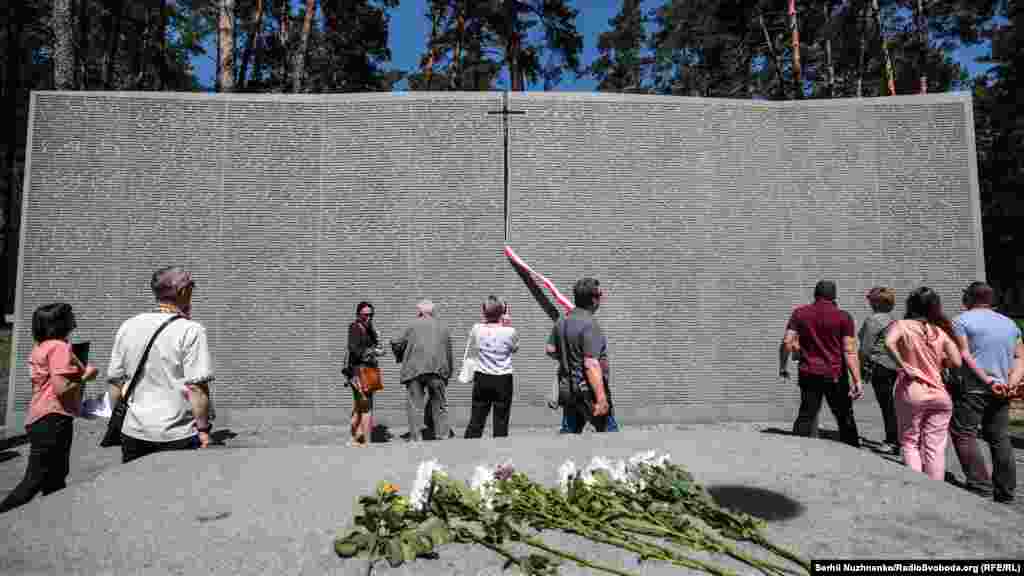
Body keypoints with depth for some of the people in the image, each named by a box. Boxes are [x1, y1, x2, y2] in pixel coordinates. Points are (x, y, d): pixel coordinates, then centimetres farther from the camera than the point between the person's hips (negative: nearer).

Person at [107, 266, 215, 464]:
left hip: (132, 432, 5)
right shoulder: (190, 330, -13)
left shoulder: (127, 327, 4)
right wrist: (203, 429, -10)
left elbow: (115, 382, 10)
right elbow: (196, 387, -17)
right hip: (177, 435, -5)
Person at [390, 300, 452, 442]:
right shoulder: (443, 328, 17)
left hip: (415, 370, -2)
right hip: (438, 370, 2)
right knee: (439, 405, 9)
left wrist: (400, 357, 30)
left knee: (414, 405, 3)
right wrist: (447, 374, 21)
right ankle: (442, 435, 9)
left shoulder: (413, 325, 9)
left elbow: (398, 345, 10)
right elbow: (449, 353, 16)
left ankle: (416, 437, 1)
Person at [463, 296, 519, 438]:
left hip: (482, 378, 2)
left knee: (476, 419, 9)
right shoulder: (509, 331, -11)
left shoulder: (476, 329, -7)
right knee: (501, 420, 6)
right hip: (503, 379, -2)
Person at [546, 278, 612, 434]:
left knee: (569, 433, 16)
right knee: (608, 433, 6)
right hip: (590, 391, -8)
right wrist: (601, 399, -25)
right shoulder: (589, 324, -21)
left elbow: (550, 350, 13)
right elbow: (591, 364, -26)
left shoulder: (561, 322, 5)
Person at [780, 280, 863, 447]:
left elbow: (787, 342, -4)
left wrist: (782, 366, 7)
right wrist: (857, 380, -9)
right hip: (835, 375, -2)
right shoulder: (843, 317, -4)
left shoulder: (800, 313, 2)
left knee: (806, 415, 9)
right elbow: (850, 351, -9)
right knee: (845, 418, 11)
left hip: (808, 373, 2)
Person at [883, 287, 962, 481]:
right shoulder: (942, 331, 4)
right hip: (939, 394, 3)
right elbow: (956, 363, -4)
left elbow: (889, 342, -25)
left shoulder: (902, 325, -4)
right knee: (935, 448, 9)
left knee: (910, 443, 11)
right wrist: (938, 361, 16)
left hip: (911, 393, -2)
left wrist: (903, 366, -15)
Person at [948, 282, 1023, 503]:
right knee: (1000, 439, 12)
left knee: (963, 435, -3)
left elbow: (965, 355, -13)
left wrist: (988, 380, -12)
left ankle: (981, 487, -9)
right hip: (1001, 392, 7)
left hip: (972, 388, -6)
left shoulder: (961, 320, -2)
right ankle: (1005, 492, 18)